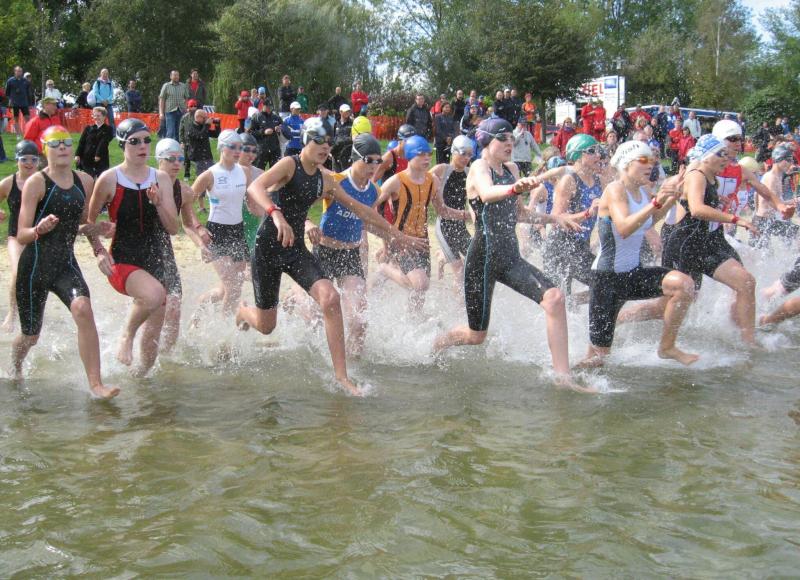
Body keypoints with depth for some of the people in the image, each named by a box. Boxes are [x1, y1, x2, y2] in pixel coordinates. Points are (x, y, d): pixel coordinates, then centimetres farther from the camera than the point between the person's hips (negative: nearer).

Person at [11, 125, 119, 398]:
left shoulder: (85, 181, 4)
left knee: (83, 309, -26)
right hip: (35, 265, -3)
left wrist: (95, 232, 1)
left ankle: (95, 384, -26)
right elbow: (21, 235, -13)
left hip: (66, 263, 3)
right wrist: (39, 229, -33)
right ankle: (14, 370, 45)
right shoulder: (36, 183, -11)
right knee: (30, 336, 10)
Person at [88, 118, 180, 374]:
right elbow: (88, 221, 6)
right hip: (122, 263, -4)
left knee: (152, 341, 5)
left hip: (156, 262, 4)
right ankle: (126, 335, -10)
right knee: (154, 294, -36)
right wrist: (99, 251, -6)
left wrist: (158, 203, -14)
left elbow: (173, 228, 1)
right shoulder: (110, 179, -5)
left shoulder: (161, 179, 5)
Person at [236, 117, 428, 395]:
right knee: (265, 326, 6)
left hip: (296, 248, 5)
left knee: (330, 299, -21)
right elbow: (255, 188, -30)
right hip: (269, 246, -5)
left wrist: (397, 235, 19)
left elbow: (361, 211, 17)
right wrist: (276, 214, -49)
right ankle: (243, 311, 46)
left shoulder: (326, 181, 7)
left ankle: (341, 374, -17)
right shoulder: (289, 165, -12)